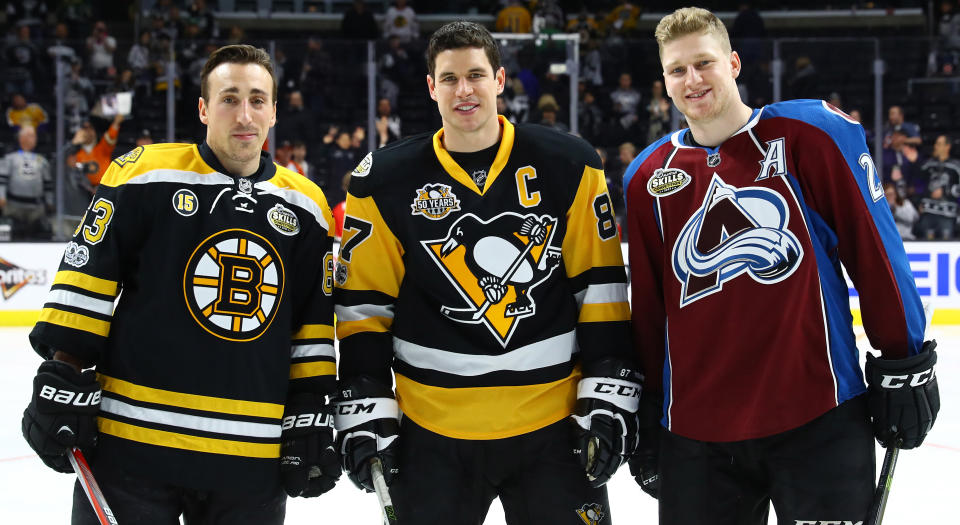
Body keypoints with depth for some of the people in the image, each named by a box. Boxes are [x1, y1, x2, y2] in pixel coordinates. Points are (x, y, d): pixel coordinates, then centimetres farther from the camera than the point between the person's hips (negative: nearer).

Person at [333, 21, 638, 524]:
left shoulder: (568, 165, 0)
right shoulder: (386, 181, 0)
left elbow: (600, 284, 1)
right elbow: (364, 302, 3)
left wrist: (609, 397, -4)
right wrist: (365, 412, -3)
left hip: (553, 425, 0)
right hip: (432, 432, 0)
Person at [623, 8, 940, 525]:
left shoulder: (812, 133, -4)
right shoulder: (647, 178, 7)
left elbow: (875, 255, -2)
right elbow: (647, 307, 13)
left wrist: (904, 369, -2)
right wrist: (647, 417, 14)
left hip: (818, 423, -3)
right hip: (694, 435, 3)